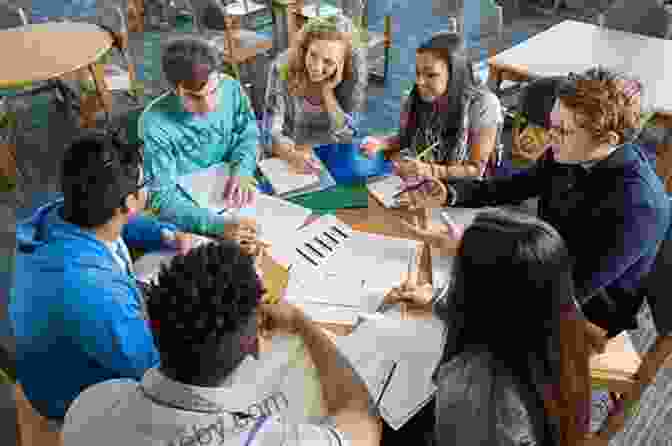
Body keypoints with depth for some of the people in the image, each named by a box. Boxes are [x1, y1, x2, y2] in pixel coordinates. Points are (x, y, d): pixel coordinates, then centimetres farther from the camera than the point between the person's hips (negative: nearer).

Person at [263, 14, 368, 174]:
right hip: (287, 158, 0)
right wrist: (293, 155, -41)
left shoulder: (354, 73, -17)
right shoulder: (283, 68, -19)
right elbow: (271, 133, -20)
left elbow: (345, 135, -13)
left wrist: (327, 90, -25)